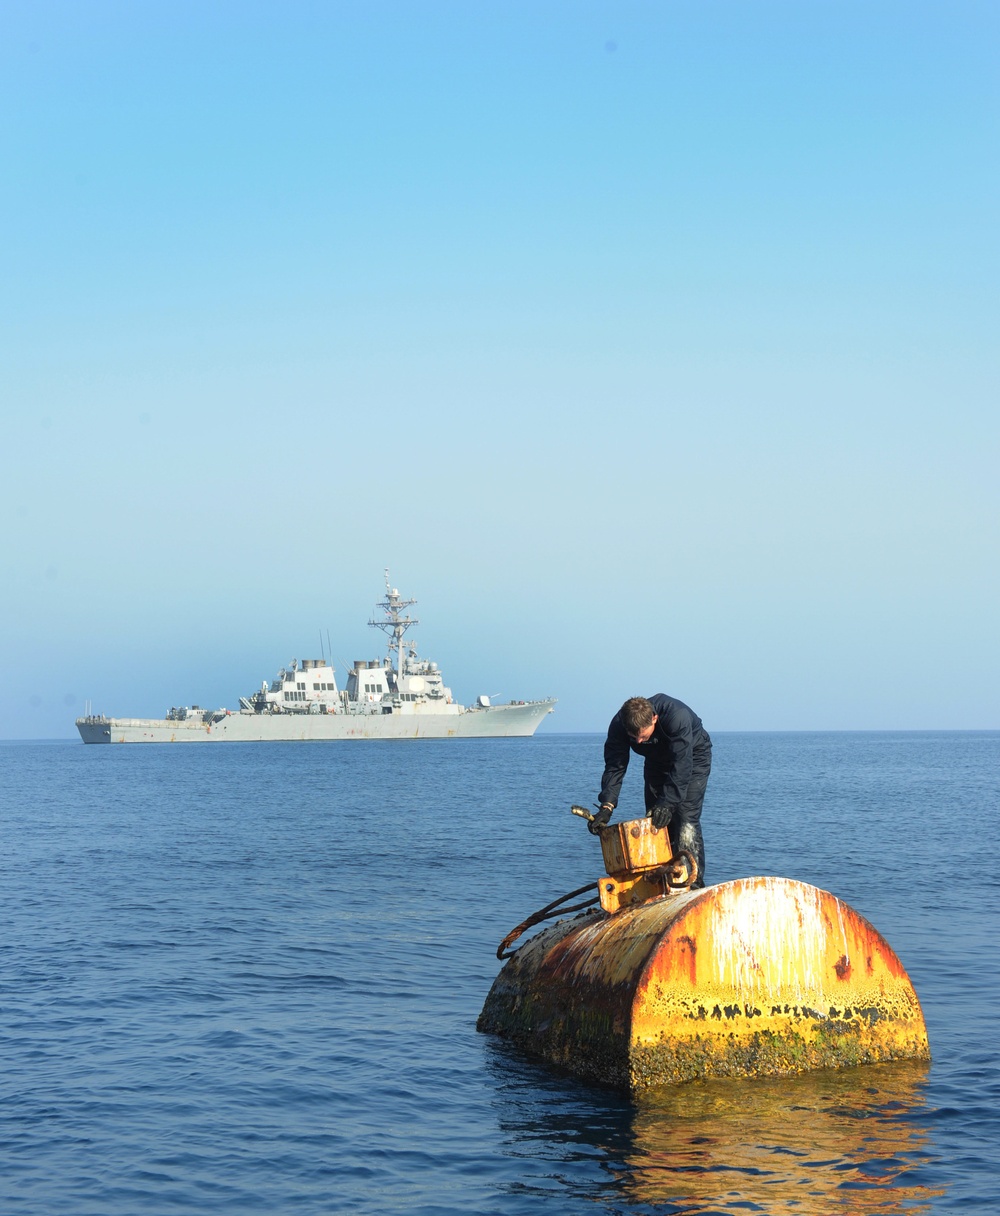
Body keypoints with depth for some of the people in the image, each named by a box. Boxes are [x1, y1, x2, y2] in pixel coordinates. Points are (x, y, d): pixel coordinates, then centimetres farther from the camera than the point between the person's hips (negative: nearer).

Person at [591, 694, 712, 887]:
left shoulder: (677, 716, -41)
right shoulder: (618, 726, -27)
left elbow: (681, 765, -39)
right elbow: (614, 766, -27)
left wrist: (668, 802, -45)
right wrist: (606, 806, -39)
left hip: (693, 757, -5)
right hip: (657, 761, 5)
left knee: (686, 820, -18)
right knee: (655, 820, -3)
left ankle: (694, 881, -17)